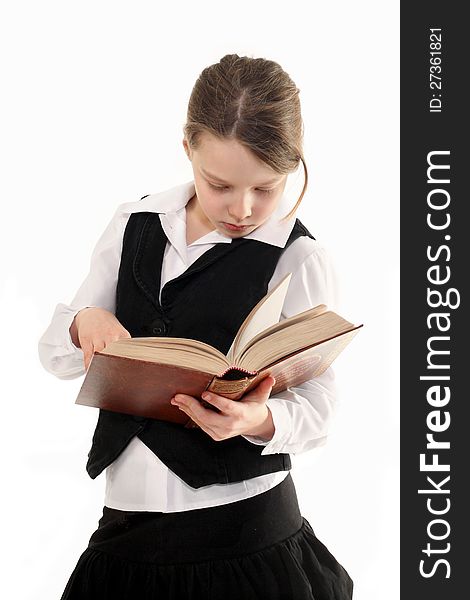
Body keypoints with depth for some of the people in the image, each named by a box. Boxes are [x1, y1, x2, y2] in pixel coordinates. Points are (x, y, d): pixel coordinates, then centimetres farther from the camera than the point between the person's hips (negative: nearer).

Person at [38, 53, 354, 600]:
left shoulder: (298, 260, -9)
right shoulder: (133, 226, 4)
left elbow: (313, 412, -10)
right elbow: (55, 354, 7)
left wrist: (257, 420, -31)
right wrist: (86, 323, -15)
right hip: (126, 511, 4)